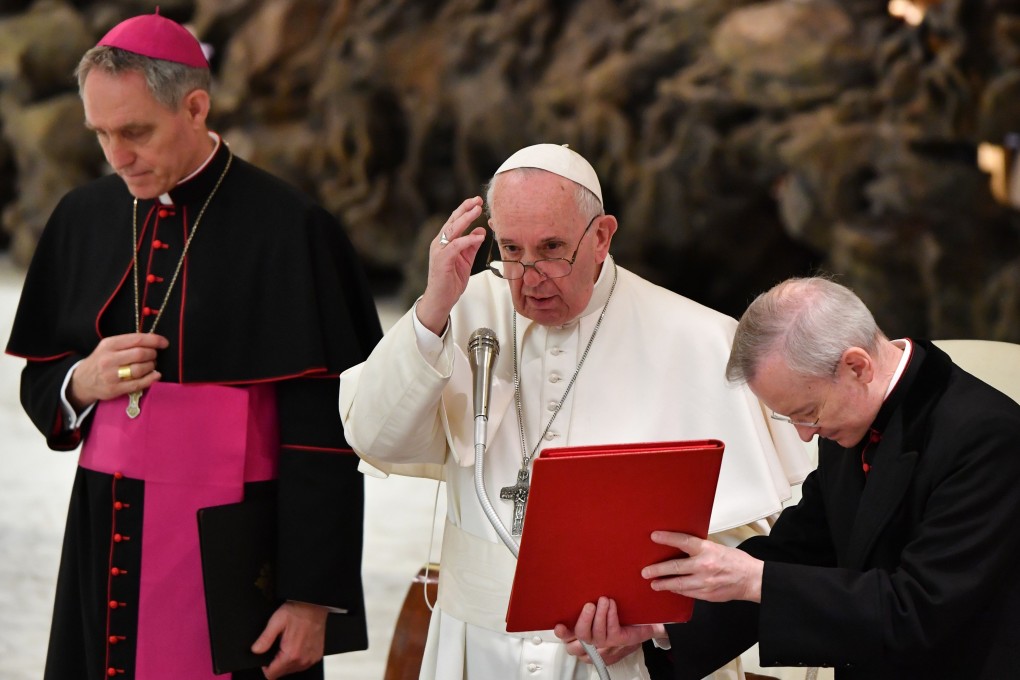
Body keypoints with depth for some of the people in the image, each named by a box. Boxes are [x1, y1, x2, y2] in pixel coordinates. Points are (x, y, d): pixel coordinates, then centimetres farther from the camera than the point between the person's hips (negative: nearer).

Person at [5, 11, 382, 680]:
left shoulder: (286, 229, -10)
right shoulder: (84, 218, 7)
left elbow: (323, 434, -11)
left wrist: (312, 598, -13)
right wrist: (82, 383, -6)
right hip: (104, 544, 5)